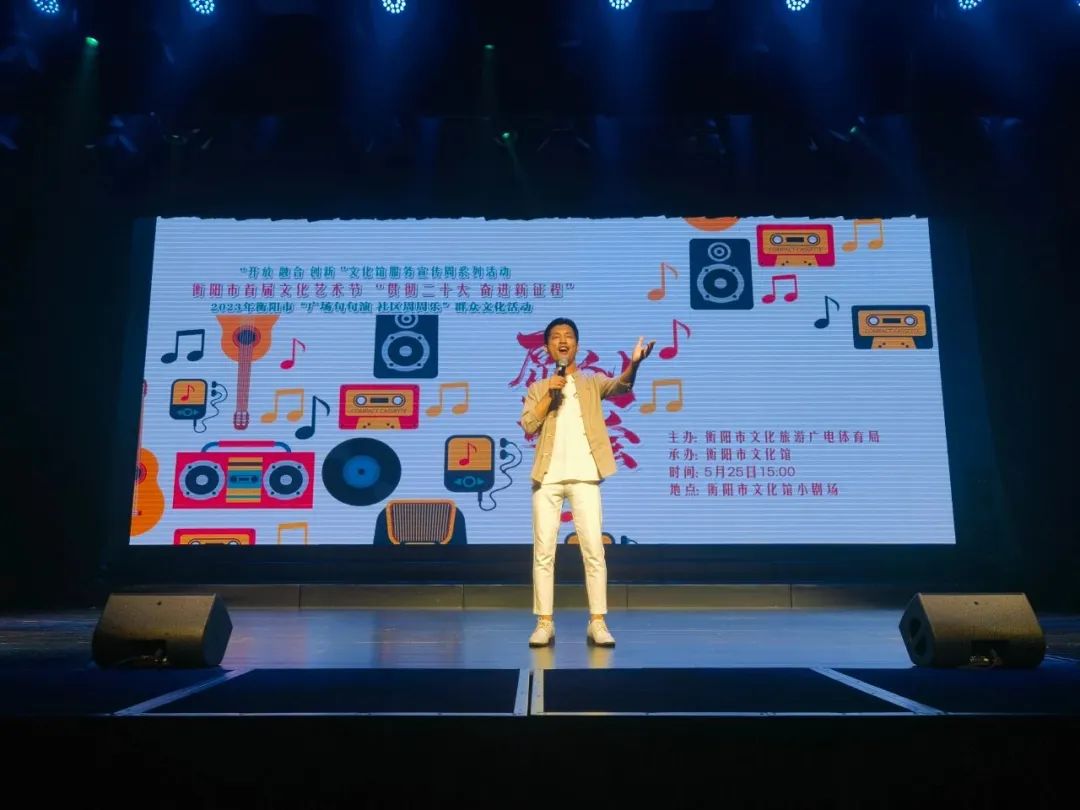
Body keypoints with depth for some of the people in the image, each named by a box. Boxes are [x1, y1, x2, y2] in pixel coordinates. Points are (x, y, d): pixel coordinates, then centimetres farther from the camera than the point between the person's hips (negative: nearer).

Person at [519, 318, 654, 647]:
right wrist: (550, 392, -7)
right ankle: (545, 623, 8)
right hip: (548, 477, 1)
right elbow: (528, 424, 1)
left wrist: (634, 363, -30)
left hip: (583, 476, -1)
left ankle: (597, 623, 3)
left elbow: (619, 386, -10)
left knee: (594, 549, -4)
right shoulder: (538, 389, 17)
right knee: (543, 551, 1)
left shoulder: (592, 382, 13)